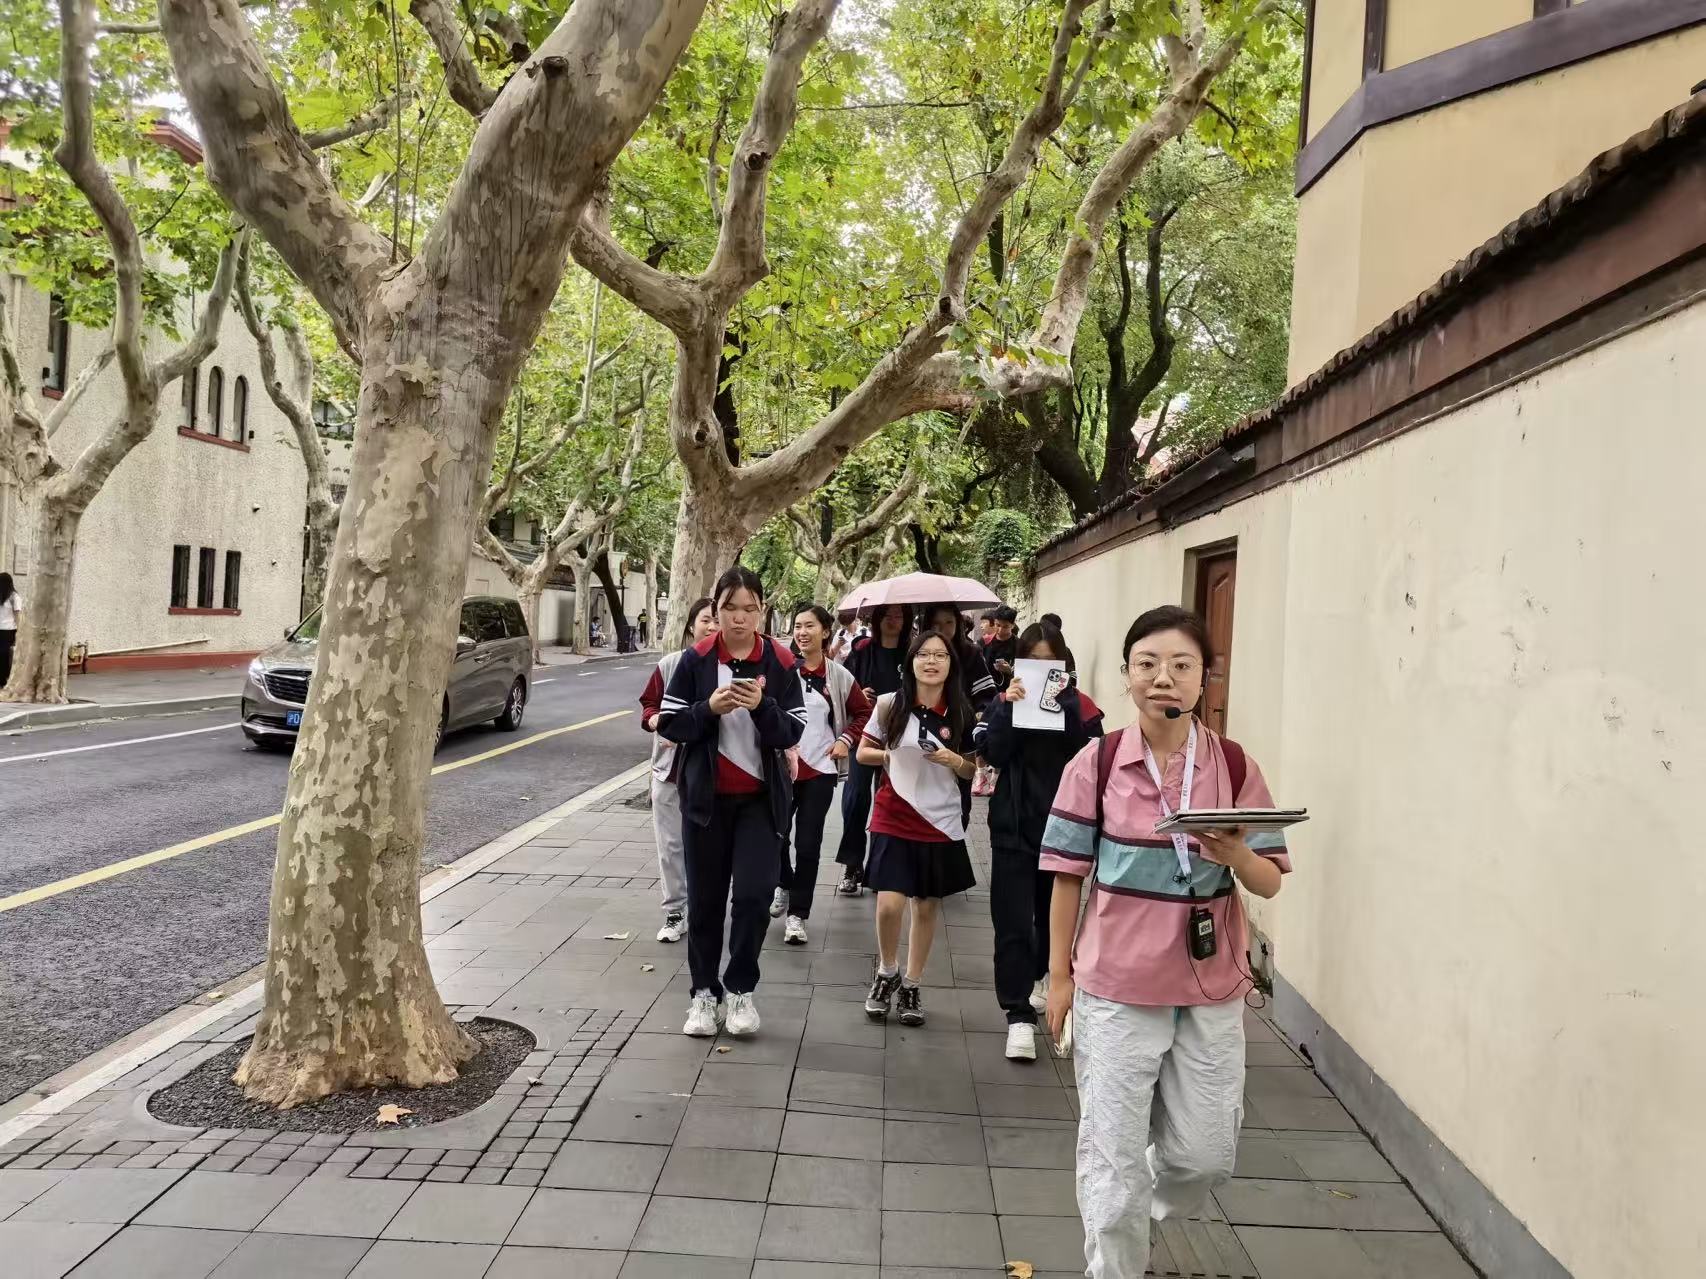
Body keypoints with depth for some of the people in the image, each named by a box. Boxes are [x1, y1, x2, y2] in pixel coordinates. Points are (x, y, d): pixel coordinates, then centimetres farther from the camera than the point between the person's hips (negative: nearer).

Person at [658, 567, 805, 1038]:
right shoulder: (695, 660, -5)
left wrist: (762, 705, -25)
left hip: (761, 799, 0)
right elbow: (670, 724, -5)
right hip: (706, 797, 1)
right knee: (705, 898, 8)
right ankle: (704, 992, 22)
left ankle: (741, 989, 11)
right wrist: (709, 708, -22)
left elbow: (792, 734, -7)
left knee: (754, 894, -8)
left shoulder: (781, 663, -5)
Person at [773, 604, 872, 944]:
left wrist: (847, 740, -1)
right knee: (774, 835, 3)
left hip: (820, 770, 1)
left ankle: (798, 914, 15)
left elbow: (864, 712, 12)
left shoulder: (839, 676, 1)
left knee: (808, 844, 3)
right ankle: (785, 885, 34)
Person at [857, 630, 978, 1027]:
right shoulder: (890, 705, -5)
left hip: (941, 822, 2)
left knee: (927, 907, 10)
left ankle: (911, 985, 28)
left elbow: (973, 772, 6)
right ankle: (887, 973, 18)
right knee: (889, 904, -10)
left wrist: (953, 761, -15)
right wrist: (895, 756, -11)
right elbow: (863, 753, 5)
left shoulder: (961, 713, -2)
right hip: (893, 819, -1)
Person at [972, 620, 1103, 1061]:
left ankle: (1043, 977, 42)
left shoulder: (1080, 706, 1)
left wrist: (1064, 707, -20)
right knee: (1013, 923, -6)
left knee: (1053, 913, 17)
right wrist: (1007, 707, -19)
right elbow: (990, 752, -12)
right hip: (1014, 827, -1)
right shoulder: (1005, 701, 2)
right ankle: (1019, 1013, -2)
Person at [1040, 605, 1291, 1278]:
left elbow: (1270, 882, -3)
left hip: (1211, 989, 2)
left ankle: (1148, 1203, 50)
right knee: (1112, 1154, 7)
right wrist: (1058, 975, -1)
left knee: (1206, 1154, 17)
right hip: (1115, 987, -2)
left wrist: (1236, 855, -26)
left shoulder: (1235, 766, -5)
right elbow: (1069, 874, -3)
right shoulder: (1096, 763, -9)